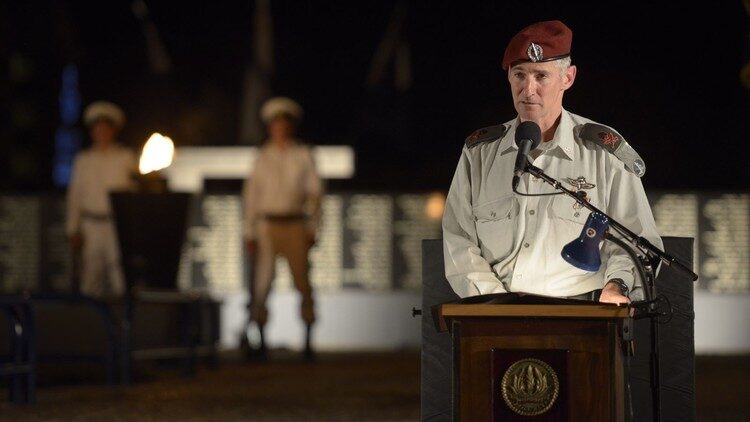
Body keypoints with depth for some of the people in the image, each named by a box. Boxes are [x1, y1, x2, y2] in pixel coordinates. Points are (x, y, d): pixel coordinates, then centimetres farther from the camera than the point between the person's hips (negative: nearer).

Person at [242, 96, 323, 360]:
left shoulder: (302, 155, 8)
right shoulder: (263, 157, 10)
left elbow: (315, 191, 8)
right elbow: (251, 194, 10)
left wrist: (313, 228, 1)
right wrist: (250, 232, 4)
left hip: (295, 226, -1)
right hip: (268, 226, 1)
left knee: (303, 282, -6)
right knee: (262, 282, -6)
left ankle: (308, 340, 1)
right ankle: (260, 340, 1)